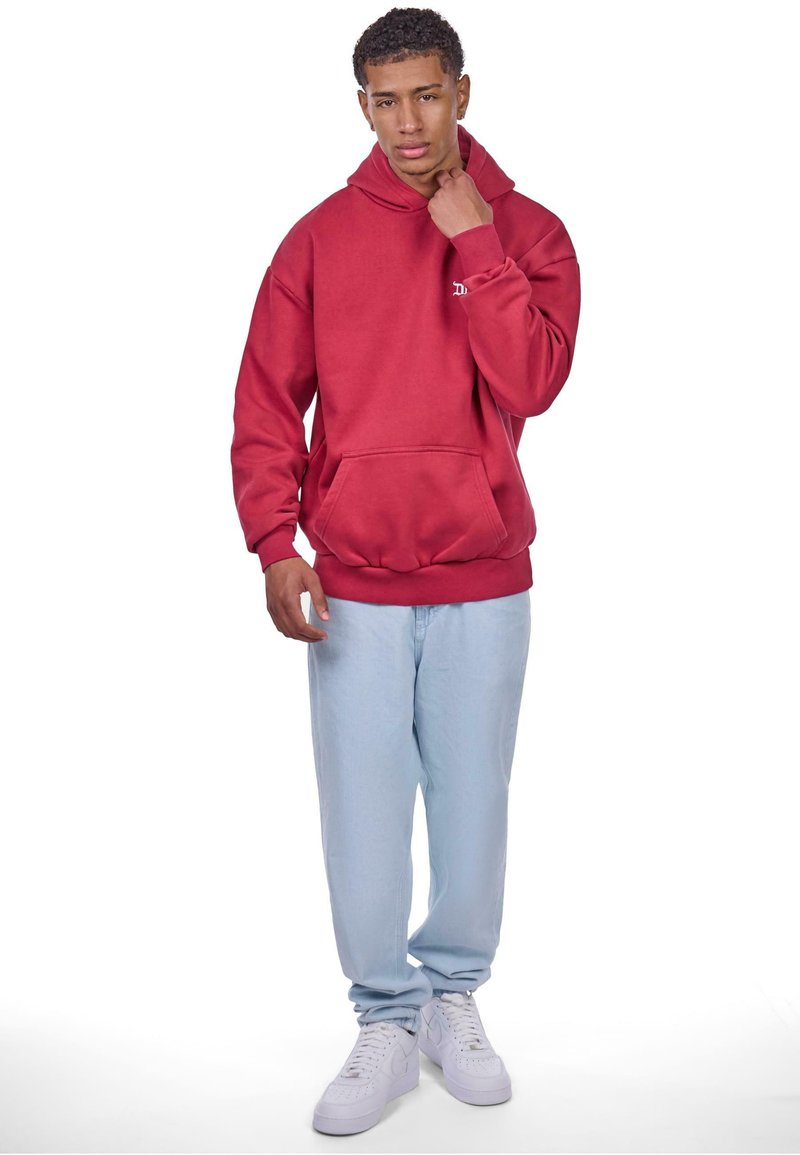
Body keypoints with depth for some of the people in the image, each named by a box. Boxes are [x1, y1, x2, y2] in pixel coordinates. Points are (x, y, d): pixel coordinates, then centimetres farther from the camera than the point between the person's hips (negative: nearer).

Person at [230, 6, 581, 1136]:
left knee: (472, 801, 10)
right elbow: (266, 402, 0)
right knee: (364, 811, 4)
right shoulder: (321, 237, 2)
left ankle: (455, 995, 30)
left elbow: (529, 384, -14)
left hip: (485, 583, 0)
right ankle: (387, 1020, 21)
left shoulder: (527, 231, 1)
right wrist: (275, 542, -10)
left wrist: (471, 236, -15)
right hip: (353, 585, 0)